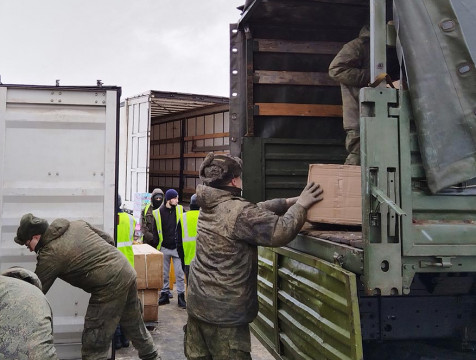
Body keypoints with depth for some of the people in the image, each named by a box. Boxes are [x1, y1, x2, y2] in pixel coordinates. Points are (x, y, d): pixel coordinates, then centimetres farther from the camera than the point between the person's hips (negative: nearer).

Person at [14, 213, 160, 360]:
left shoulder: (50, 254, -10)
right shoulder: (77, 224, 10)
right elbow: (108, 240, 16)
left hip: (110, 287, -9)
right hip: (128, 272, 9)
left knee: (93, 348, 2)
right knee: (134, 326, 27)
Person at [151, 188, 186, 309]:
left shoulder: (180, 210, 0)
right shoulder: (158, 212, -1)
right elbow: (155, 231, 4)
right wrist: (155, 246, 1)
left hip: (177, 248, -1)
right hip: (164, 248, 1)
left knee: (179, 273, 1)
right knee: (164, 274, 11)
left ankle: (181, 295, 9)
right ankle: (165, 294, 23)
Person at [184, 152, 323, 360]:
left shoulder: (209, 206, 8)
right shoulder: (238, 212, -20)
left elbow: (257, 211, 13)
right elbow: (281, 231, -25)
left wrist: (289, 202, 8)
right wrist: (300, 205, -10)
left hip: (198, 303, 9)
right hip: (225, 311, -8)